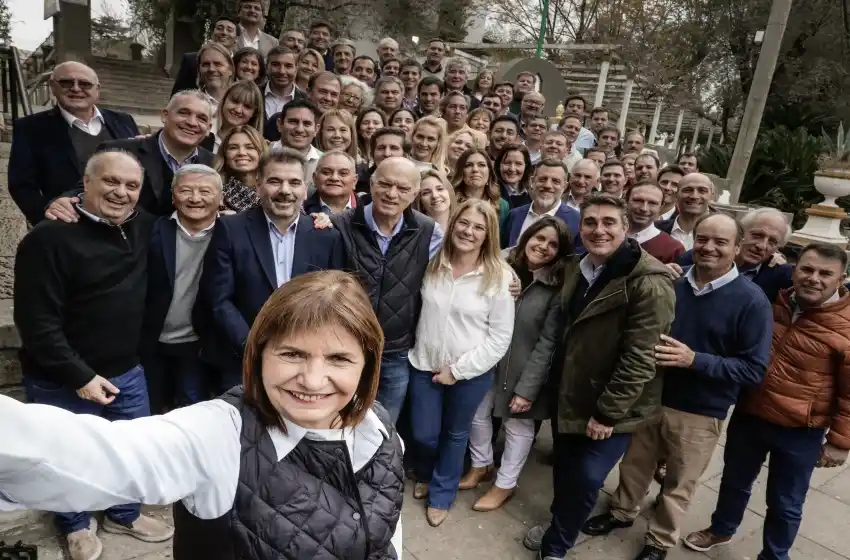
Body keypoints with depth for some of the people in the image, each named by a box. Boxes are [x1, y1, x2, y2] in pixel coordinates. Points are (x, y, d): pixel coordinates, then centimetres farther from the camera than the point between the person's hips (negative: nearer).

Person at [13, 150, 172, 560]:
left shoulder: (142, 229, 0)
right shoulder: (50, 238, -18)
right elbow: (37, 322, -20)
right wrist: (79, 376, -21)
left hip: (126, 371, 5)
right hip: (62, 382, -5)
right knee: (70, 458, 16)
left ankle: (123, 514, 44)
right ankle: (76, 526, 43)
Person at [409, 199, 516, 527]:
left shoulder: (499, 277, -14)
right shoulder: (433, 264, -4)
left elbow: (500, 337, -12)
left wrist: (458, 369, -13)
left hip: (471, 373, -2)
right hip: (425, 365, 3)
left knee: (455, 434, 18)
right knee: (423, 434, 14)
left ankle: (441, 494, 42)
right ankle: (424, 475, 49)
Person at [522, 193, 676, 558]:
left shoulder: (649, 284, -22)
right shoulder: (576, 269, 3)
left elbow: (640, 358, -22)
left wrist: (607, 411, -18)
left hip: (611, 409, -6)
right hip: (567, 395, 7)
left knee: (586, 479, 0)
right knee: (564, 469, 19)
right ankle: (559, 527, 43)